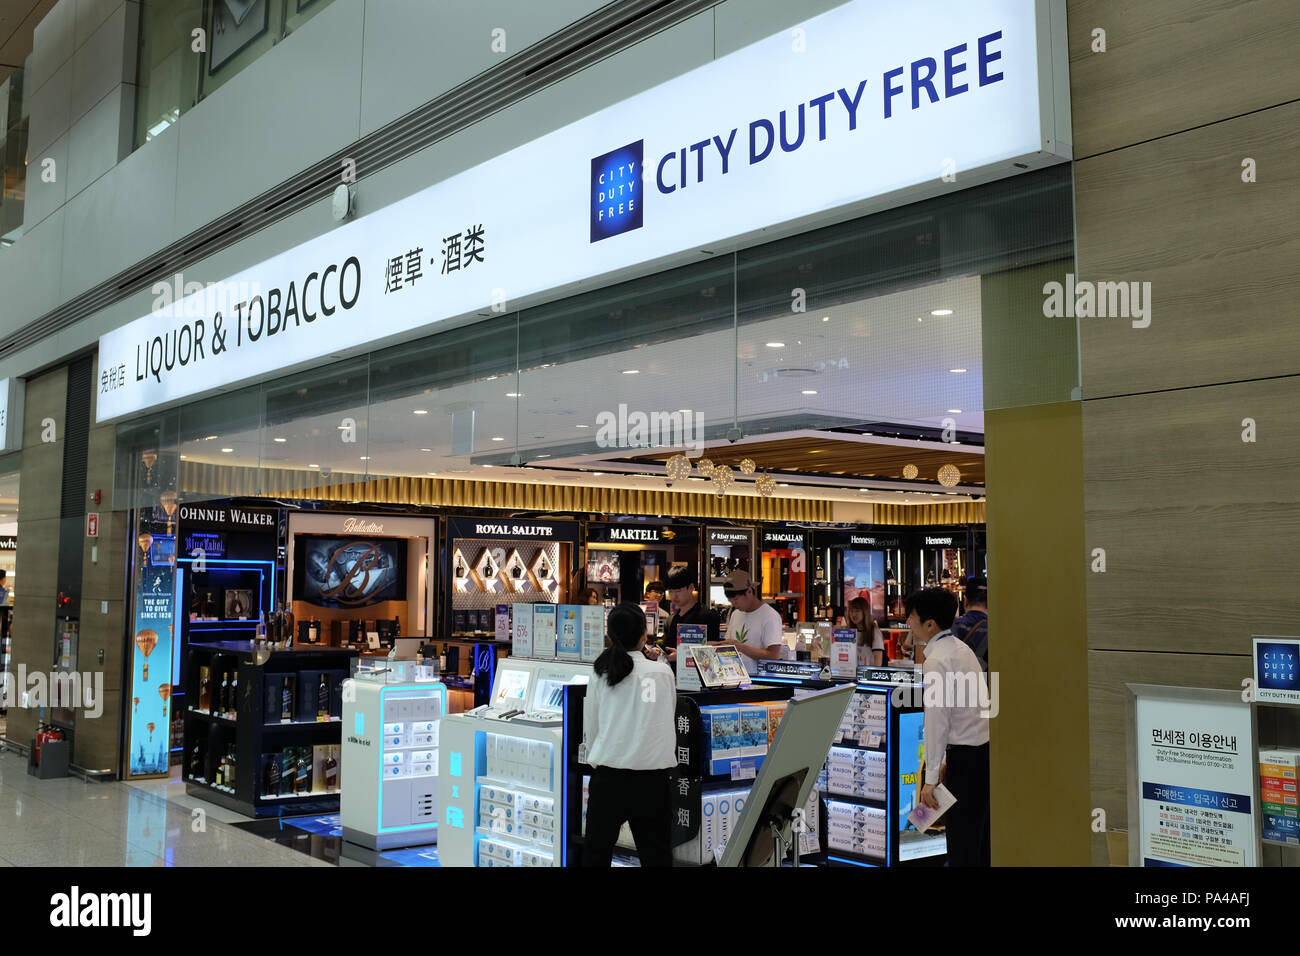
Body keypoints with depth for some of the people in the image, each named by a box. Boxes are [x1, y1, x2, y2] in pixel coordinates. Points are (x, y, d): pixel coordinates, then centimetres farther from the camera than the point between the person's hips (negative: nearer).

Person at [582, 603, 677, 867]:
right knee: (656, 854, 6)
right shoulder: (663, 672, -1)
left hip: (608, 775, 0)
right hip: (653, 775, 0)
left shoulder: (601, 675, -1)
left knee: (596, 852, 11)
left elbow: (590, 729, 6)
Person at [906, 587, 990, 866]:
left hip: (967, 757, -9)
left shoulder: (936, 660, -15)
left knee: (961, 843, -5)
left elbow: (937, 720, -17)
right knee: (982, 838, 14)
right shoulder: (962, 649, 14)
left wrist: (931, 778, -14)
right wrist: (947, 760, 25)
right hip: (987, 747, 9)